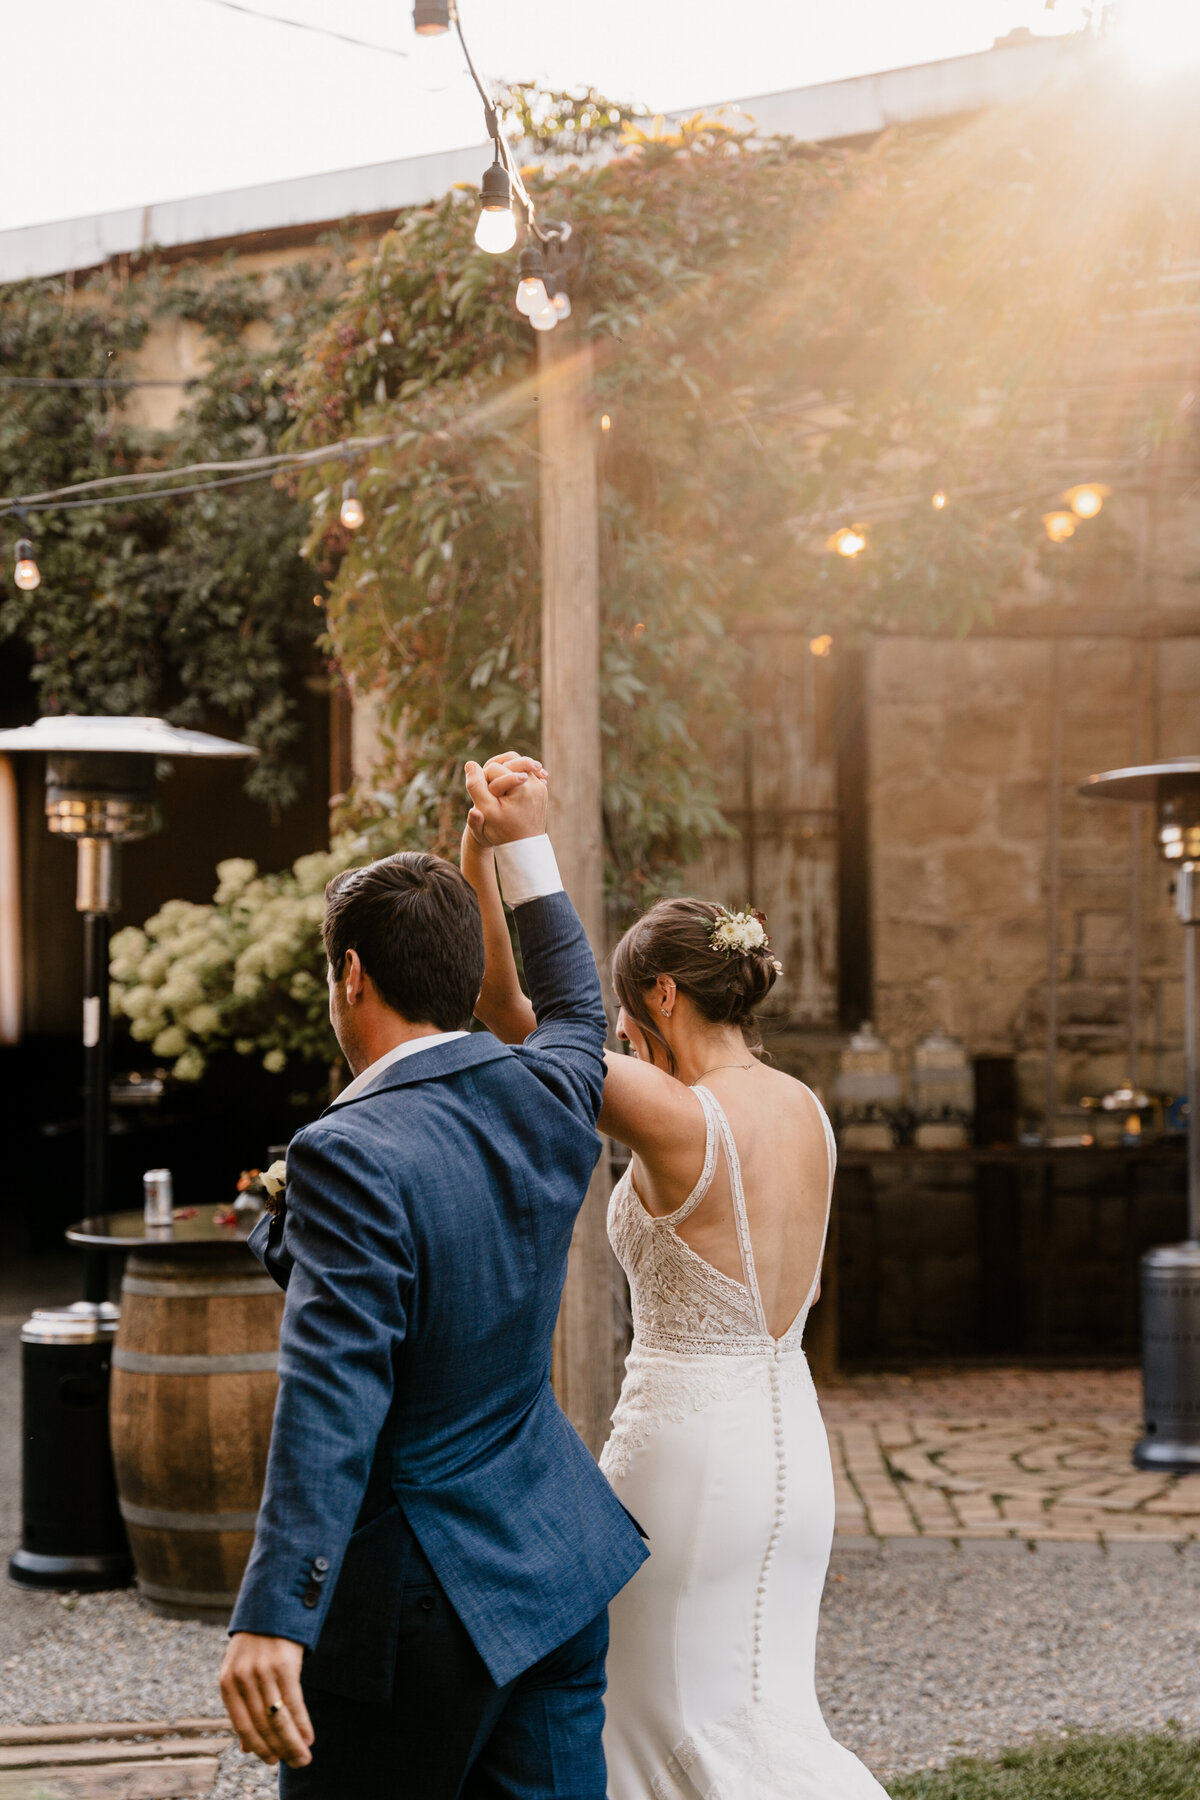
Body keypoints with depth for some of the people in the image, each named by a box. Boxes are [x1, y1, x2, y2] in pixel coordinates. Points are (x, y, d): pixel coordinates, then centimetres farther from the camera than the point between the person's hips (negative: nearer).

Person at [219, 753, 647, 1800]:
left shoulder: (352, 1154, -20)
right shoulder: (547, 1095, 2)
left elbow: (333, 1399, -28)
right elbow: (577, 1012, 28)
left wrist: (272, 1621, -30)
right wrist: (527, 847, 37)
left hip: (419, 1606, -8)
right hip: (563, 1573, 8)